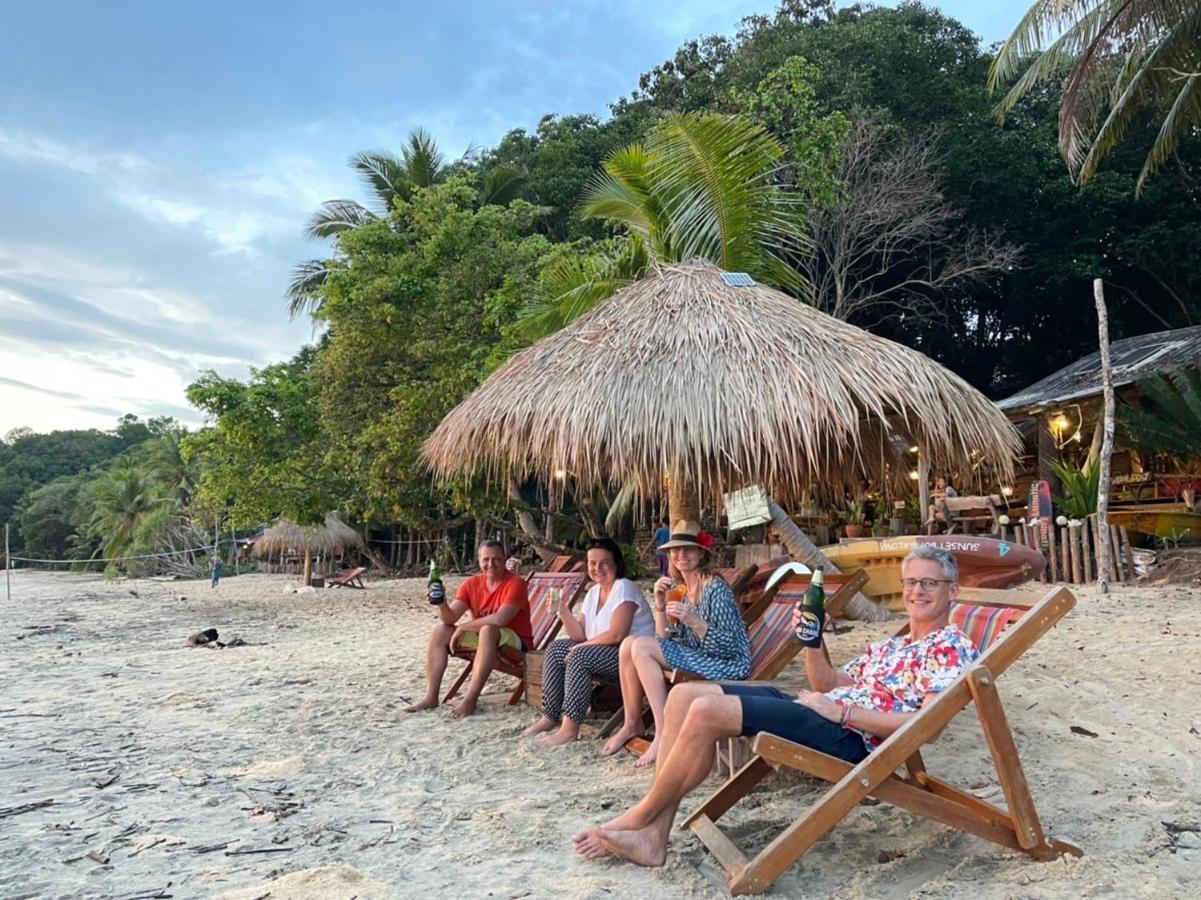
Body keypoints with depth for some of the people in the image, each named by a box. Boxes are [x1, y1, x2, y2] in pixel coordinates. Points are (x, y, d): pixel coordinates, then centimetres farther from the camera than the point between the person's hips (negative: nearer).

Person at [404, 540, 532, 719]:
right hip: (483, 638, 7)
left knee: (488, 631, -37)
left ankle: (470, 699, -35)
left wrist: (463, 627, -20)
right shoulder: (472, 584, 0)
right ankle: (431, 697, -7)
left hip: (514, 643, -7)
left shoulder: (515, 583, -17)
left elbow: (499, 619, -30)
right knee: (440, 631, -6)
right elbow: (450, 619, -7)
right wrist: (442, 603, -29)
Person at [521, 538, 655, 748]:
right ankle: (550, 717, 6)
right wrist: (564, 612, -11)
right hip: (603, 653, 9)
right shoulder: (593, 592, 10)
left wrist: (582, 646, -16)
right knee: (555, 649, 1)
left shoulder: (623, 588, -15)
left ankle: (570, 729, -22)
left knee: (579, 656, -28)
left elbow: (617, 635, -25)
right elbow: (581, 636, 3)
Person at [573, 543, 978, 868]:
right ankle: (653, 835, -8)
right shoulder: (890, 646, 27)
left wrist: (840, 710, -16)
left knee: (707, 711, -25)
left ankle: (642, 816, -6)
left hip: (849, 736, -9)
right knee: (686, 695, -6)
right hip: (818, 714, 9)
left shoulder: (952, 648, 0)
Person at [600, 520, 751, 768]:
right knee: (629, 643, -5)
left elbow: (728, 645, -18)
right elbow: (666, 639, 6)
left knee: (641, 647, -19)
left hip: (728, 663, -8)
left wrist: (693, 620, -30)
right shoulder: (678, 588, 9)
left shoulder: (715, 587, -14)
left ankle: (663, 734, -16)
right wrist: (660, 605, -9)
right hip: (695, 659, 8)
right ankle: (631, 723, 5)